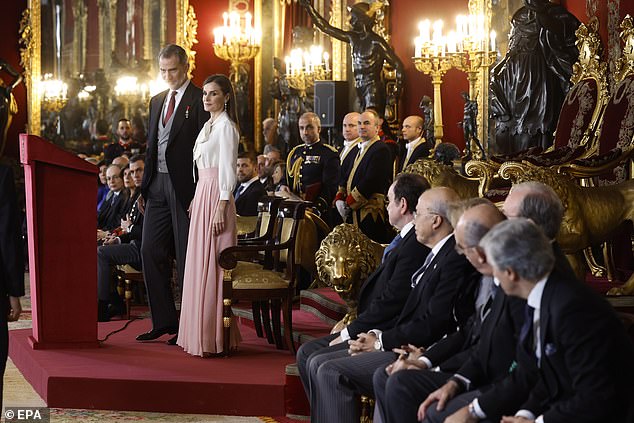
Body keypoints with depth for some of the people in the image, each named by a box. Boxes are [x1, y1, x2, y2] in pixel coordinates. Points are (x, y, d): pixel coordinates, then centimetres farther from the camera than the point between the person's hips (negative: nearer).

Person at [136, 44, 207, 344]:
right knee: (151, 252, 5)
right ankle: (164, 320, 14)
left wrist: (200, 193, -16)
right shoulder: (157, 101, 17)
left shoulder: (200, 100, -5)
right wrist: (145, 185, 12)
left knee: (186, 255, 0)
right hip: (157, 185, 7)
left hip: (185, 186, -7)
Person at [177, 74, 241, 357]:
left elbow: (227, 172, -15)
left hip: (215, 198, -9)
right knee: (200, 265, 10)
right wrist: (197, 201, 16)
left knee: (210, 265, -8)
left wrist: (220, 209, -20)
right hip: (202, 196, 9)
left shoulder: (226, 126, -10)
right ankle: (200, 333, 16)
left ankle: (213, 338, -4)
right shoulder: (208, 125, 17)